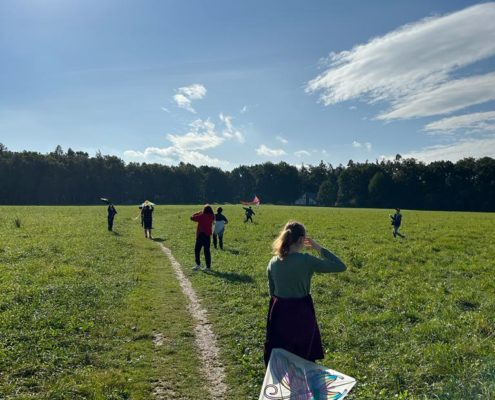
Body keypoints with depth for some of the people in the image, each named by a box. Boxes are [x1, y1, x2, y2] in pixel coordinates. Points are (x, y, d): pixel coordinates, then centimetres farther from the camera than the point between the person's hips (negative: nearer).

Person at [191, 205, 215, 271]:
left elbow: (192, 217, -5)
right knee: (207, 250, 9)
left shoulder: (202, 216, -11)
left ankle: (198, 264, 1)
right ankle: (208, 266, 9)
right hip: (208, 235, 5)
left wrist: (198, 213, 7)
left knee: (197, 249, 5)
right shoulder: (211, 217, 2)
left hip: (201, 235, -5)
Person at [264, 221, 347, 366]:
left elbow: (272, 291, 7)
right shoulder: (306, 260, -19)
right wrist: (318, 248, -7)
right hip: (301, 313, -4)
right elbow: (341, 266, -13)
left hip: (278, 312, 4)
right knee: (304, 358, 17)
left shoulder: (273, 262, -4)